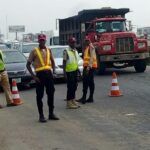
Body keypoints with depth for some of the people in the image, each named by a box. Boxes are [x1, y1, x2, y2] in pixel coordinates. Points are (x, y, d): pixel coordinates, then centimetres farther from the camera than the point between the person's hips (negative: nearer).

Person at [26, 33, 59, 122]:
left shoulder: (49, 50, 10)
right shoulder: (34, 51, -3)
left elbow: (52, 62, 22)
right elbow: (28, 64, -3)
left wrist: (53, 71, 6)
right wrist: (33, 76, -10)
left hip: (48, 73, 4)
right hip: (40, 74, -4)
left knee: (51, 94, 8)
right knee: (40, 95, 1)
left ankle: (51, 113, 20)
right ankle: (41, 115, 8)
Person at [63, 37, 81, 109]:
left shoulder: (75, 51, 14)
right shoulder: (66, 51, -9)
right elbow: (64, 62, -12)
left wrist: (78, 69, 17)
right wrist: (64, 72, -16)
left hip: (75, 71, 8)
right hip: (69, 72, -8)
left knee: (74, 87, 12)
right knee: (70, 87, -6)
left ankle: (73, 100, 23)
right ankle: (69, 103, -2)